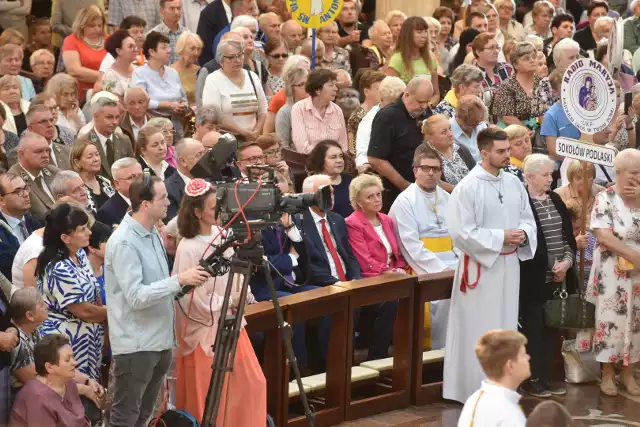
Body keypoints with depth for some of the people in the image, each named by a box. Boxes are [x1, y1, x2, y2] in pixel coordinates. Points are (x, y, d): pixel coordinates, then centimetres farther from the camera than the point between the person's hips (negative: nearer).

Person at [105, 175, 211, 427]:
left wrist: (183, 284, 7)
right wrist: (179, 280, -24)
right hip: (136, 344, -9)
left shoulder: (153, 234, 11)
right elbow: (136, 296, -24)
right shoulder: (124, 242, -18)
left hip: (159, 340, 9)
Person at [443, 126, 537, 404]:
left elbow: (528, 219, 12)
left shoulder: (514, 183, 5)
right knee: (479, 329, -1)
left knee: (505, 325, 11)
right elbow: (461, 231, -17)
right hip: (481, 266, -6)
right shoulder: (467, 188, -13)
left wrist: (523, 234, -11)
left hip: (509, 265, 6)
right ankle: (476, 389, 6)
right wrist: (501, 237, -18)